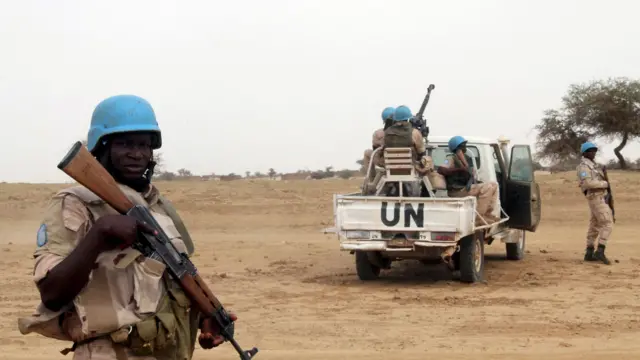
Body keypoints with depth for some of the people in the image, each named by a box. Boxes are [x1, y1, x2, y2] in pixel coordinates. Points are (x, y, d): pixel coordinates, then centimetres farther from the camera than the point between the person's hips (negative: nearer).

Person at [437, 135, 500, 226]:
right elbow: (441, 169, -23)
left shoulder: (467, 158, 16)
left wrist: (470, 180, -12)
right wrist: (459, 169, -28)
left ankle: (487, 214, 2)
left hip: (466, 187, 8)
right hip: (457, 191, -8)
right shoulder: (451, 158, -6)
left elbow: (473, 174, 13)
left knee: (494, 184, 7)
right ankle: (478, 218, -23)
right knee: (487, 188, -22)